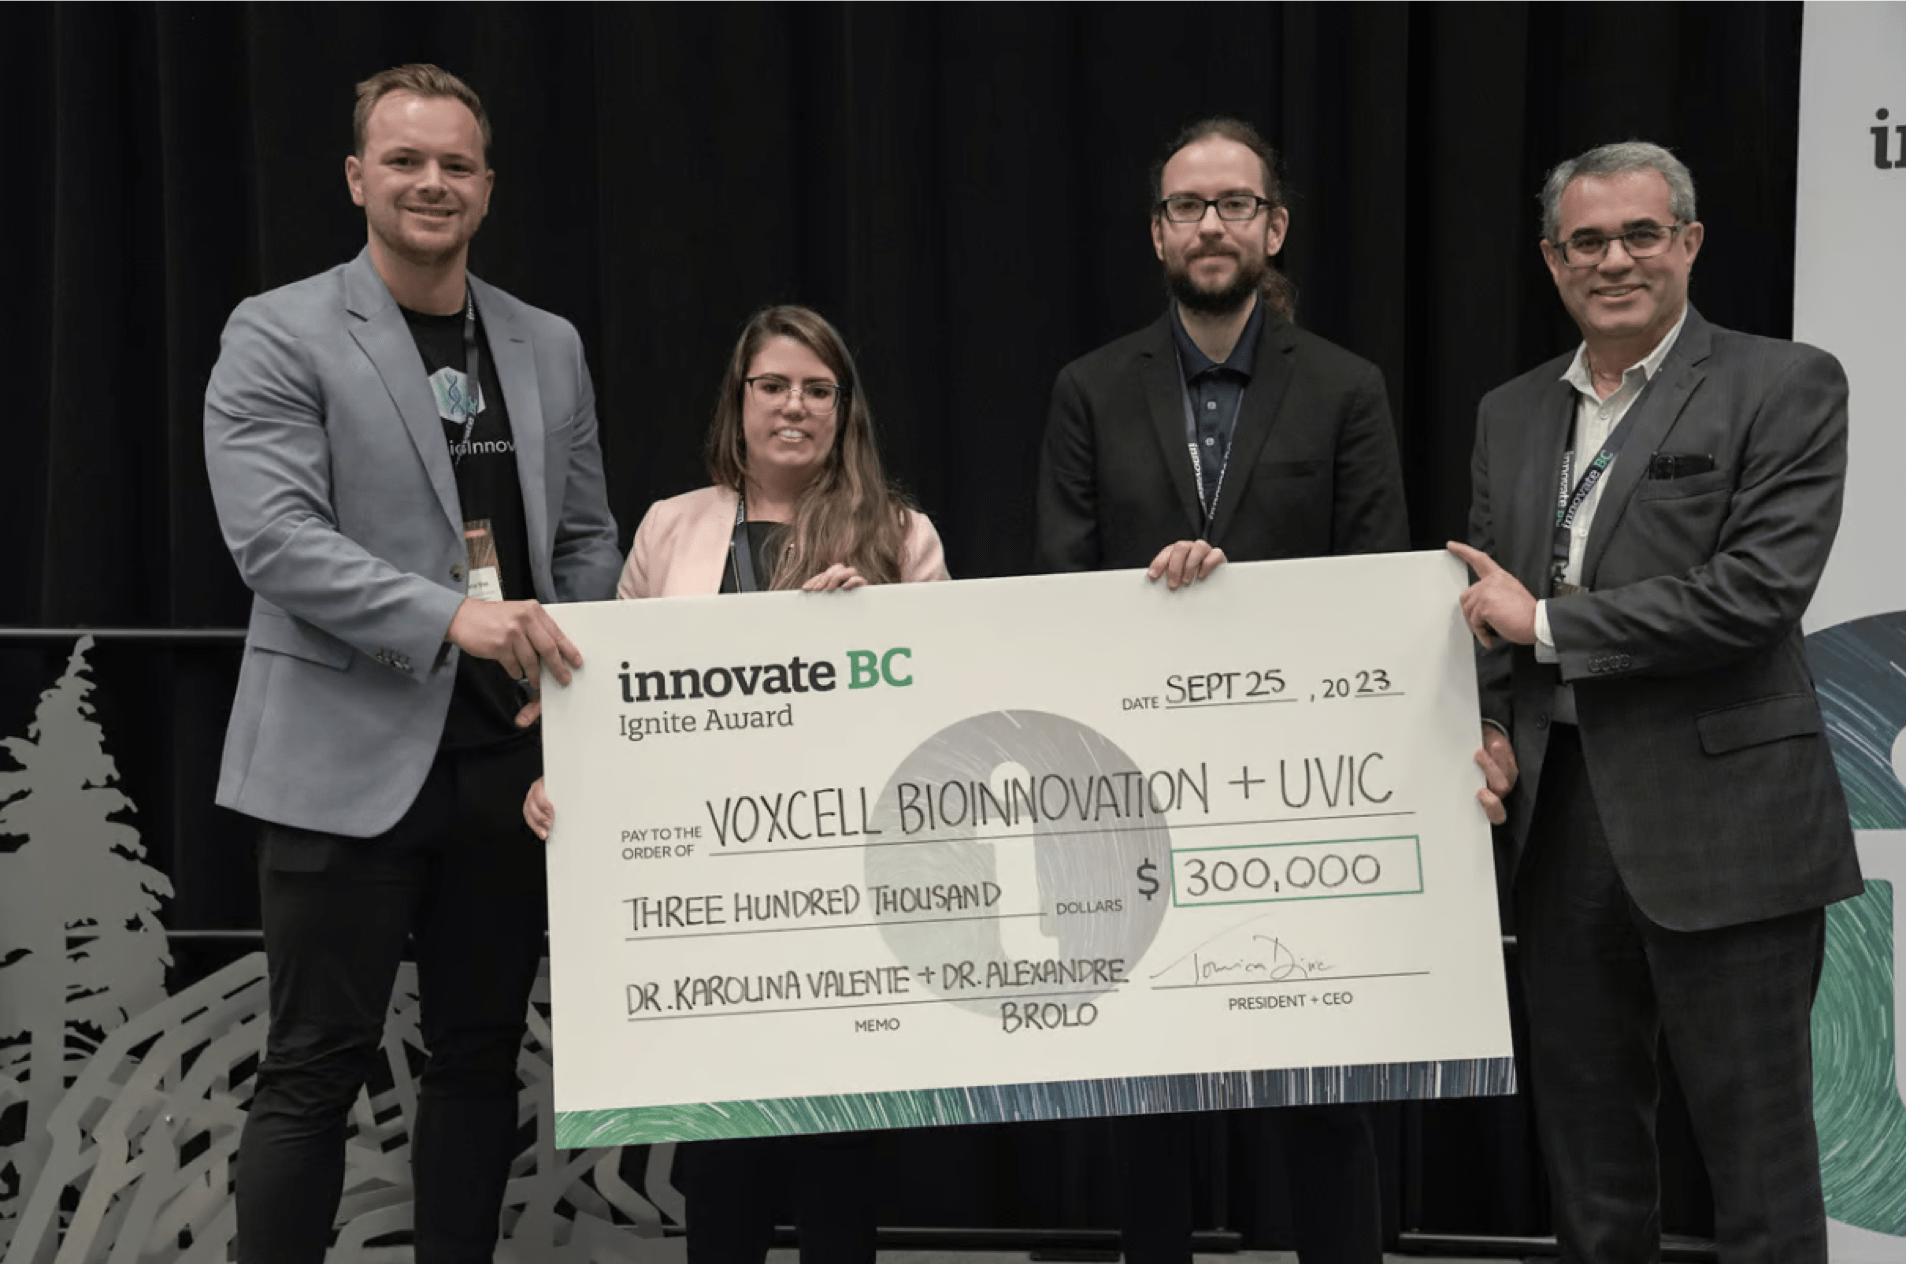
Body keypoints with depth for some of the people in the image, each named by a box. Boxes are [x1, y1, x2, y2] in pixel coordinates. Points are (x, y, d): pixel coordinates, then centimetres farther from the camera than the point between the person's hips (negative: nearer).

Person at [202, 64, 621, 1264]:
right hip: (349, 759, -5)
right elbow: (275, 537, -14)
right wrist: (452, 618, -25)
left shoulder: (550, 346, 12)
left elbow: (586, 537, 16)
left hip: (512, 759, 5)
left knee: (481, 1058, 13)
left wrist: (575, 683, -1)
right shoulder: (279, 335, -3)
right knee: (316, 1068, 1)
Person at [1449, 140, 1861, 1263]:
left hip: (1722, 825, -5)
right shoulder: (1512, 413, 14)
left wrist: (1547, 621, -11)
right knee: (1586, 1142, 14)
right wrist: (1492, 731, -2)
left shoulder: (1785, 388, -4)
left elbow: (1756, 591, -16)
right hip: (1560, 818, 5)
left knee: (1759, 1152, 2)